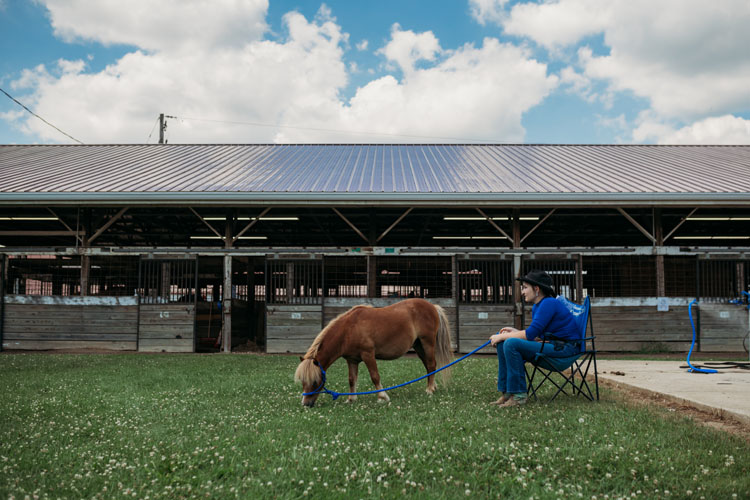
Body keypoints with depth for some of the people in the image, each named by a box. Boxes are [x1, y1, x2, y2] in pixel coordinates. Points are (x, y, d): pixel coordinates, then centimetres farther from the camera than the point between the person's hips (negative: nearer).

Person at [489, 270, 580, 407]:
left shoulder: (548, 304, -16)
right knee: (502, 343, 4)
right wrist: (515, 332, 2)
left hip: (564, 348, -10)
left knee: (511, 344, -25)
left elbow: (531, 334, -21)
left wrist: (503, 336, -13)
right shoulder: (536, 306, 14)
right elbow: (536, 334, 16)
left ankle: (518, 395, -18)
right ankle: (506, 392, 4)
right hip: (552, 344, 10)